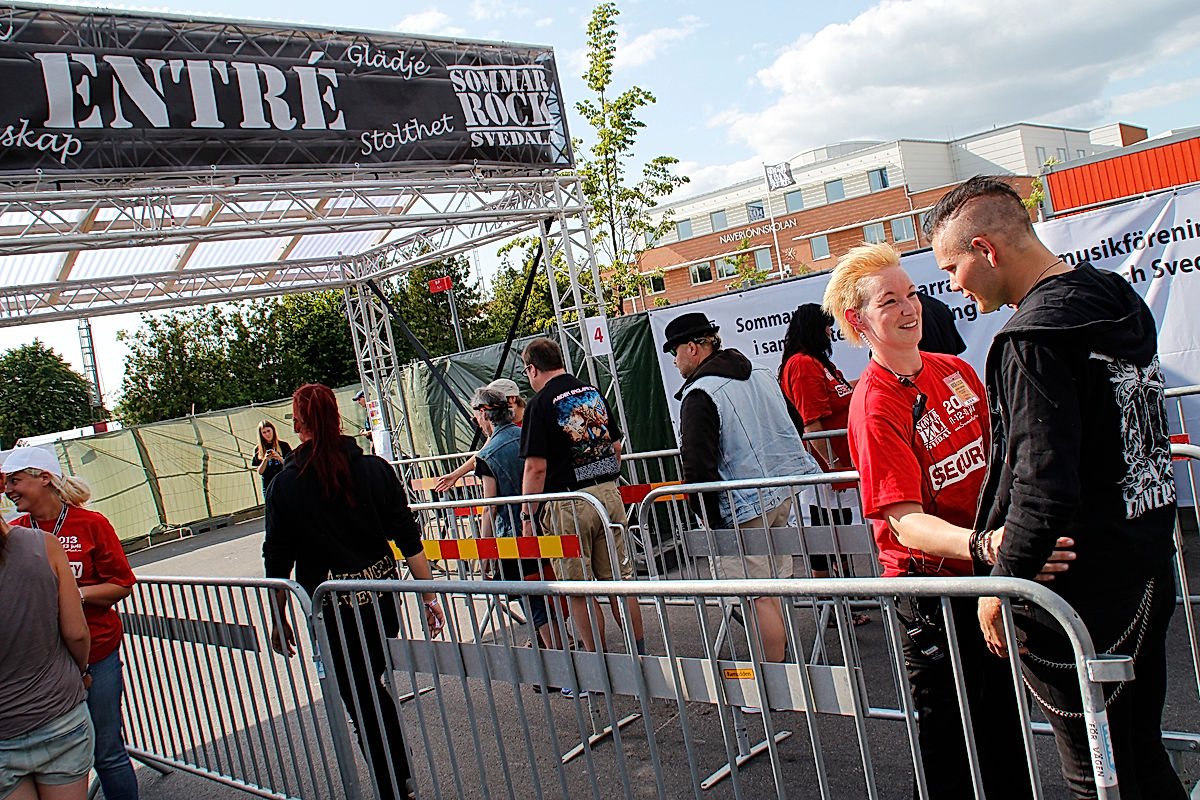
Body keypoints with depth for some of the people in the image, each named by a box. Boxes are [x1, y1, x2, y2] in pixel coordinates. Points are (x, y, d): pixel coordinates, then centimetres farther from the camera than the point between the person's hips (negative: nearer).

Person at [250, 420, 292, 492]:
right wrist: (265, 460, -14)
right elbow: (260, 472, 4)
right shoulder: (258, 450, 7)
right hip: (268, 486, 1)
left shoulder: (284, 445, 4)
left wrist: (279, 458, -16)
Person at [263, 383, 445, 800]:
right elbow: (409, 540, -3)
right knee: (374, 690, 22)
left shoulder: (285, 485, -9)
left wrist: (278, 620, 8)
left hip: (333, 611, -3)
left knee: (361, 699, 9)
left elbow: (278, 562, -4)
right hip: (383, 595, 4)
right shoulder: (374, 469, -4)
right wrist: (430, 596, 4)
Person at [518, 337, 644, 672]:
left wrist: (527, 516, -9)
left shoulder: (540, 405, -10)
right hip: (609, 494, 6)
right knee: (619, 581, 13)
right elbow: (616, 448, 18)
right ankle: (640, 656, 18)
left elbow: (536, 468, -15)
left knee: (579, 593, 4)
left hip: (568, 505, -6)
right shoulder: (593, 393, 10)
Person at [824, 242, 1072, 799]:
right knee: (951, 738, 6)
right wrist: (982, 544, -44)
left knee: (1005, 717, 24)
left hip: (989, 575, 7)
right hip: (931, 587, -7)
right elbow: (906, 524, -27)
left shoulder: (955, 370, 2)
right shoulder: (874, 406, -20)